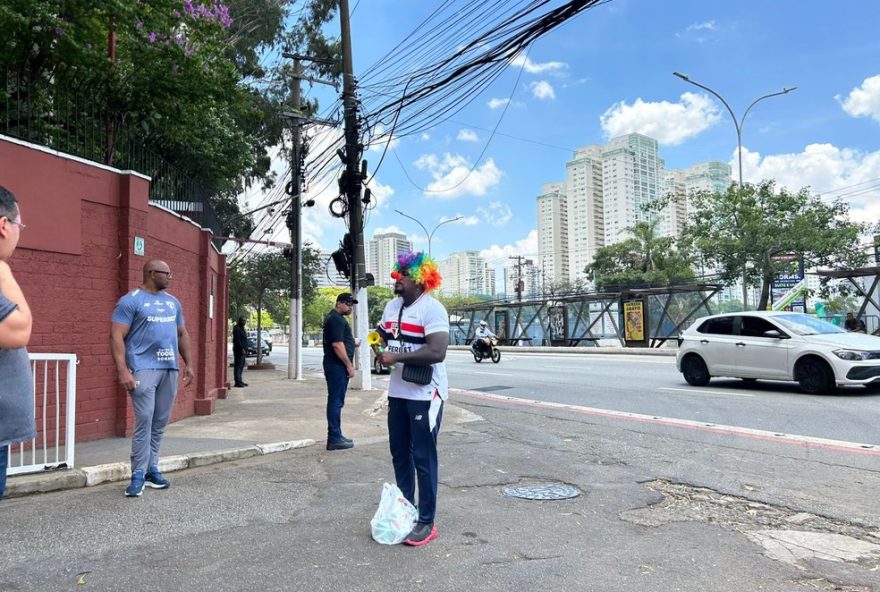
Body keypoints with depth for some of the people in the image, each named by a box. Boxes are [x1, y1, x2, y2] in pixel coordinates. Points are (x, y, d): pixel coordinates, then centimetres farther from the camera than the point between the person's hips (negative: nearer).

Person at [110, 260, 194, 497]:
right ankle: (138, 475, -1)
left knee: (160, 423, 9)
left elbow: (182, 334, 23)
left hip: (170, 369, 6)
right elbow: (116, 336, -10)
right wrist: (123, 370, -18)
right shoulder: (131, 300, -3)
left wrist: (188, 364, 16)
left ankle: (151, 469, 18)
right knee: (144, 421, -9)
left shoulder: (173, 302, 17)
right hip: (144, 368, -6)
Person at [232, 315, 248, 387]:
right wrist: (242, 349, -23)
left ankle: (239, 381, 19)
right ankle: (237, 382, -9)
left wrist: (245, 349, 20)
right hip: (239, 350, -10)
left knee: (241, 366, 13)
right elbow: (237, 340, -20)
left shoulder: (242, 329, 19)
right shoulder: (237, 329, -12)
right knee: (238, 366, -9)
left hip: (243, 350, 10)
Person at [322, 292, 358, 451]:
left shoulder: (333, 318, 18)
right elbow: (337, 344, -22)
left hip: (335, 365, 11)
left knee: (335, 401, 14)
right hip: (337, 365, -11)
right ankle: (334, 439, -4)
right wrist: (349, 365, -19)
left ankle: (336, 435, 21)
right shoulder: (336, 319, -15)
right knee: (336, 401, -7)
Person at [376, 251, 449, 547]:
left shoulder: (432, 308, -16)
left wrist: (397, 356, -23)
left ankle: (426, 522, 12)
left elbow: (437, 352, -27)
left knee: (423, 458, 0)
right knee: (399, 453, 17)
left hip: (425, 394, -8)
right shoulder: (392, 306, 10)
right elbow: (381, 333, 25)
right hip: (397, 391, 8)